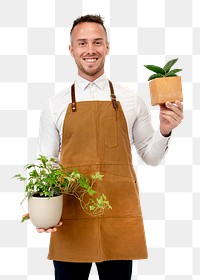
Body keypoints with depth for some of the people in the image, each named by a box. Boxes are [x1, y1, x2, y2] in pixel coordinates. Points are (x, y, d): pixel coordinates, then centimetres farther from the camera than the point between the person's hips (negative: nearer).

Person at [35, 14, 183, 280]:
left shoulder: (131, 101, 4)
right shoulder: (55, 105, 3)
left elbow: (150, 156, 11)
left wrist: (165, 131, -8)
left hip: (120, 218, 0)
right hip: (70, 219, 0)